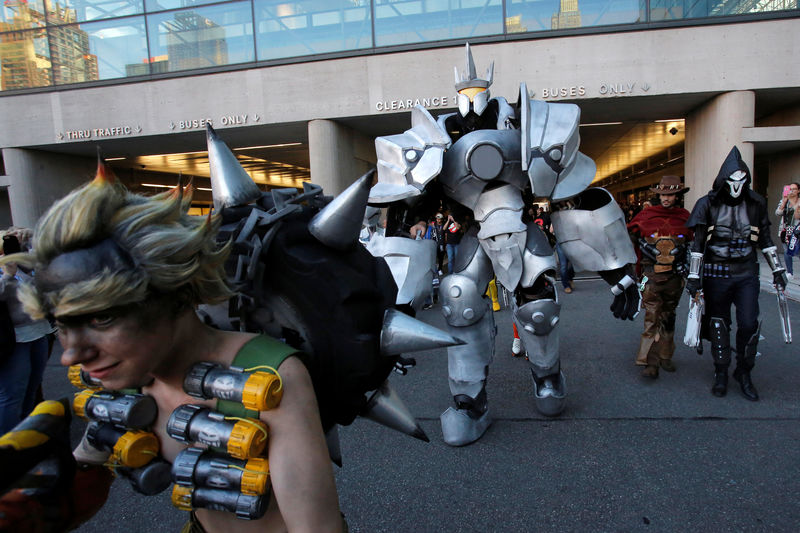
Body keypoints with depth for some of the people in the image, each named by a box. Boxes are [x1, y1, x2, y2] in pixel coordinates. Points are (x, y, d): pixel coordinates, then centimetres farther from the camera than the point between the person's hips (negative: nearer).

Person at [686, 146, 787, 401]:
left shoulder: (756, 203, 6)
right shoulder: (708, 204, -3)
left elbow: (765, 239, 14)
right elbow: (698, 243, -3)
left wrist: (777, 270, 14)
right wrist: (694, 276, -6)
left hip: (747, 274, 2)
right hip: (716, 274, -2)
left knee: (749, 324, -2)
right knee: (719, 324, 7)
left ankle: (744, 373, 18)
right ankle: (721, 373, 23)